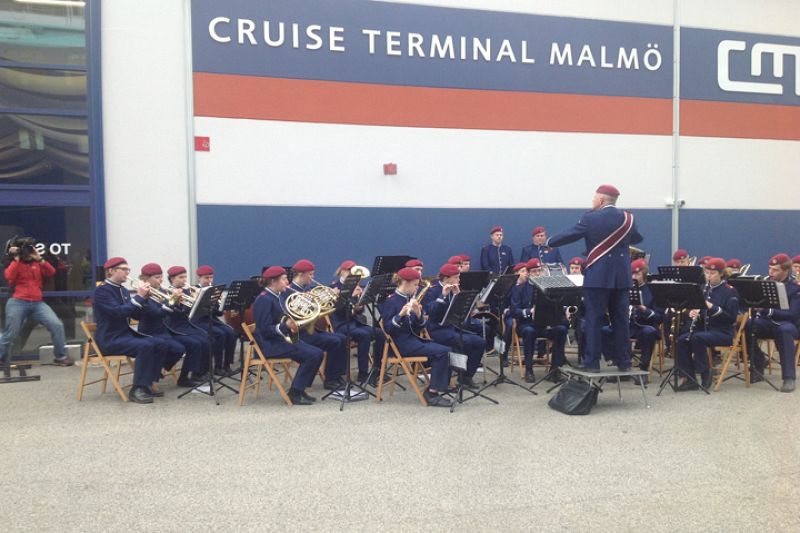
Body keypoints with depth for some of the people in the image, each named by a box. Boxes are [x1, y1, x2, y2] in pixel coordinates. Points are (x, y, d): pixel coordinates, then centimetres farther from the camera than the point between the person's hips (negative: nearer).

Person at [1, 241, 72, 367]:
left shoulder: (37, 264, 15)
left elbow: (51, 272, -2)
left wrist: (39, 259, -6)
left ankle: (61, 357, -2)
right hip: (18, 303, -2)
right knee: (10, 334, 2)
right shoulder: (14, 264, 8)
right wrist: (16, 259, -7)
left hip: (38, 303, 2)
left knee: (57, 325, -11)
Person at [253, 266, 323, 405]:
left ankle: (299, 390, 5)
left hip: (280, 339, 9)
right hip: (270, 344, -9)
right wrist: (285, 325, -33)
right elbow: (266, 330, -21)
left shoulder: (275, 297, 13)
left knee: (317, 353, -3)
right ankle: (294, 393, -10)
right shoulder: (264, 300, -16)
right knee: (313, 355, -19)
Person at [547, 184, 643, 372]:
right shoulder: (628, 219, 4)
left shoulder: (590, 218, -8)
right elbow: (637, 239, 21)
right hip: (621, 277, 4)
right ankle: (624, 362, 15)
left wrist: (550, 242, 16)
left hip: (597, 277, -4)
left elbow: (569, 235, -1)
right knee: (621, 320, 10)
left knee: (594, 320, 1)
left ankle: (592, 362, 1)